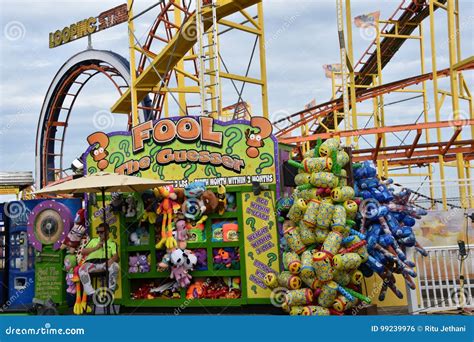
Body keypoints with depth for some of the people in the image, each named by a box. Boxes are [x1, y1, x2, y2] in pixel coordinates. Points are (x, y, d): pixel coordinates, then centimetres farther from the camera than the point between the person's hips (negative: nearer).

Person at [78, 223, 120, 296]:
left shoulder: (112, 244, 20)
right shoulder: (93, 240, 27)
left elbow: (115, 255, 1)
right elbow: (83, 251, 15)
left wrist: (111, 260, -23)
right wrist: (96, 248, 1)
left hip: (104, 263, -2)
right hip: (91, 263, 2)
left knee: (115, 266, -35)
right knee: (82, 269, -32)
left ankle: (111, 291, -25)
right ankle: (91, 293, -35)